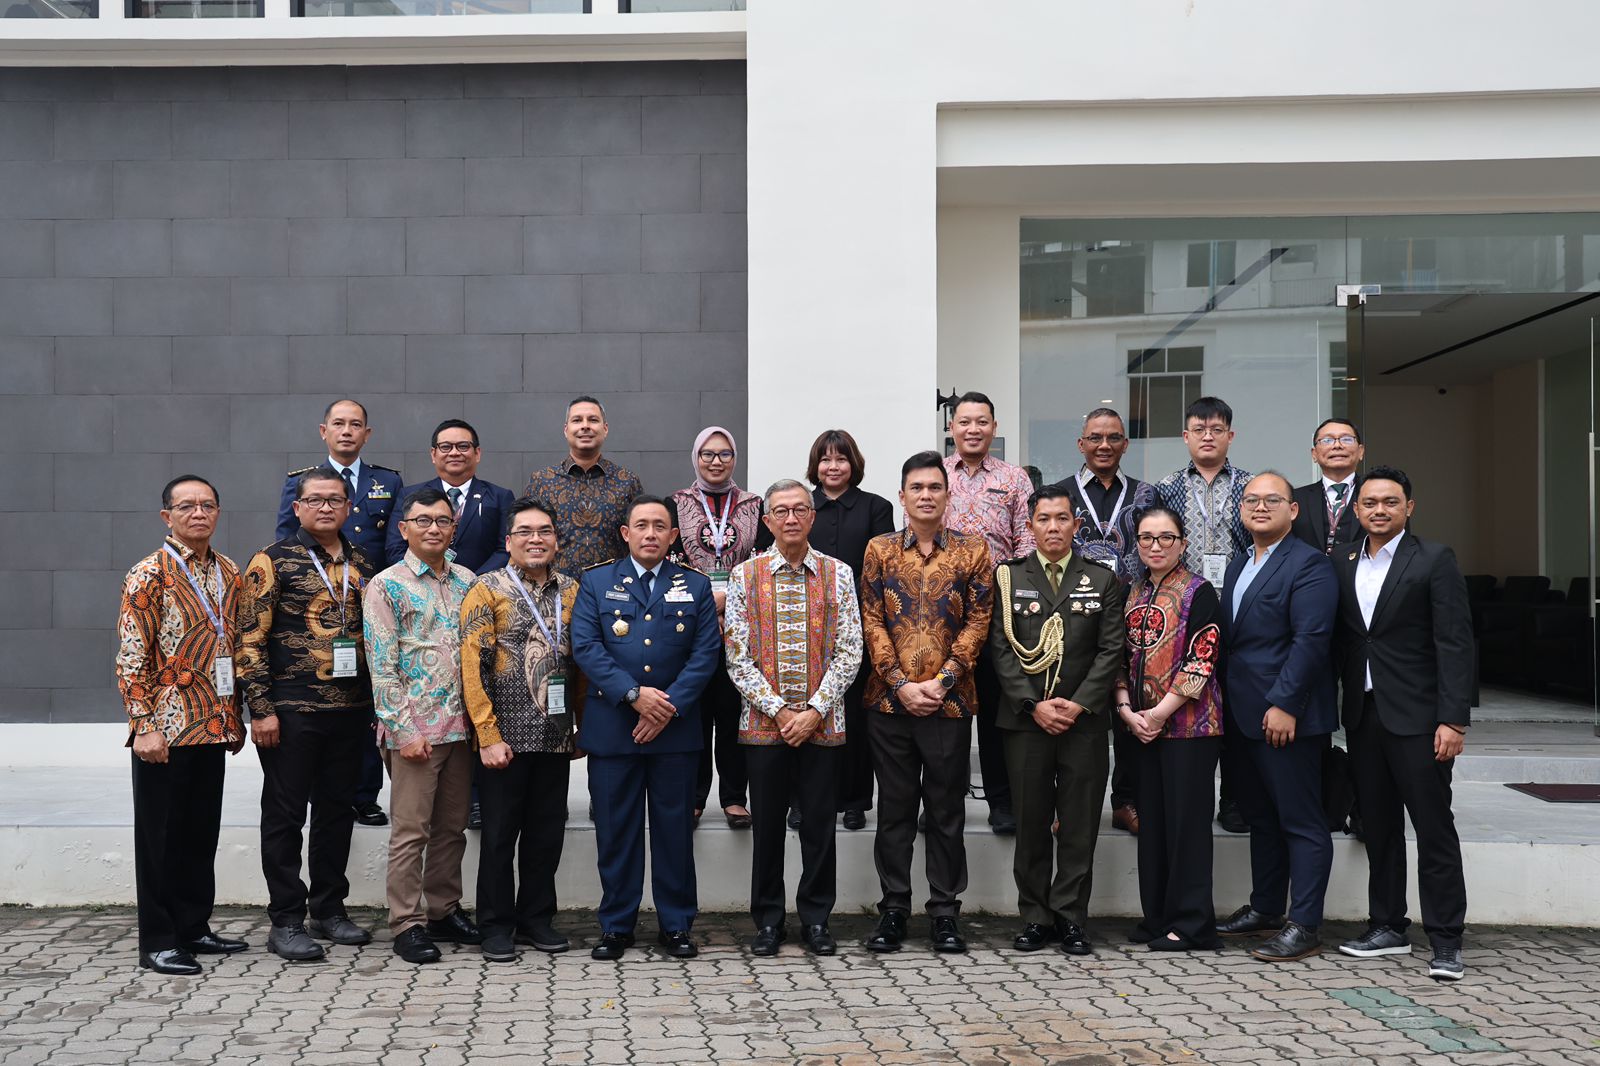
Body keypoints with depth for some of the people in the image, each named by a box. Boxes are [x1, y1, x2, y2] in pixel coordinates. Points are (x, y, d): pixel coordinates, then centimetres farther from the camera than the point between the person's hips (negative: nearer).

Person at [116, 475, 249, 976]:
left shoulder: (228, 573, 11)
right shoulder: (149, 574, -8)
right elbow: (132, 657, -11)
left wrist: (236, 717, 14)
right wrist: (144, 726, -16)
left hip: (213, 726, 6)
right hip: (166, 728, -6)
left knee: (202, 831, 13)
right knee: (161, 835, 2)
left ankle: (194, 928, 24)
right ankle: (158, 942, 10)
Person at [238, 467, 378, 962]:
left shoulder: (362, 565, 11)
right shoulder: (274, 561, -4)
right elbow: (250, 639, -8)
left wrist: (379, 705, 13)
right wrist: (261, 708, -13)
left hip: (351, 711, 5)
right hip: (292, 712, -5)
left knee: (337, 810, 12)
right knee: (285, 814, 2)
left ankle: (329, 909, 24)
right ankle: (286, 921, 9)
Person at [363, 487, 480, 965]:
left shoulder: (467, 581, 10)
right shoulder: (387, 585, -5)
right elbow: (382, 665, -9)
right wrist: (403, 729, -14)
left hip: (461, 723, 5)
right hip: (414, 728, -5)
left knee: (452, 827, 12)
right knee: (411, 830, -1)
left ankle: (443, 910, 24)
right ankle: (407, 924, 7)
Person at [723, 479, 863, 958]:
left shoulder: (838, 575, 3)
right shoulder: (745, 576, 3)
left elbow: (849, 653, -1)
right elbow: (737, 657, -1)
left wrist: (814, 711, -10)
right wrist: (778, 709, -9)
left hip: (822, 724, 0)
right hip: (764, 721, 0)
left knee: (819, 824, 6)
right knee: (767, 824, 7)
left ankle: (816, 919, 19)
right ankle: (768, 921, 19)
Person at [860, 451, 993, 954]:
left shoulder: (972, 550, 4)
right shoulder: (879, 550, 6)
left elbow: (977, 622, -1)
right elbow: (872, 622, 1)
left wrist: (942, 681, -11)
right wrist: (902, 684, -9)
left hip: (950, 701, -1)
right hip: (890, 700, 1)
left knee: (947, 809, 6)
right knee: (895, 808, 7)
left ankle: (945, 911, 16)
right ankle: (893, 908, 17)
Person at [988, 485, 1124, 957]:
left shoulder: (1102, 580, 7)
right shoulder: (1008, 578, 6)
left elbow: (1111, 650, 2)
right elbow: (1001, 648, 0)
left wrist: (1079, 705, -10)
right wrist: (1034, 705, -10)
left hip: (1085, 720, 0)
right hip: (1025, 720, 0)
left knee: (1080, 826, 2)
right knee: (1031, 825, 4)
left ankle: (1070, 918, 11)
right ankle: (1035, 918, 14)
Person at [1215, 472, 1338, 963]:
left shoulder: (1309, 565, -11)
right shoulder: (1239, 565, 17)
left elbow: (1310, 641, -19)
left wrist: (1283, 705, -22)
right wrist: (1224, 699, 12)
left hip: (1288, 717, -9)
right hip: (1245, 716, 9)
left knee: (1302, 823, -2)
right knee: (1261, 817, 17)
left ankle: (1303, 926, 2)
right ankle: (1264, 909, 28)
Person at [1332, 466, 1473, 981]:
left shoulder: (1434, 560, -5)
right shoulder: (1342, 563, 10)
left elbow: (1455, 645, -9)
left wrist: (1453, 720, -15)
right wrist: (1344, 702, 4)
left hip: (1415, 716, -5)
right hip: (1362, 715, 5)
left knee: (1434, 827, -2)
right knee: (1378, 825, 12)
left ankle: (1446, 940, 3)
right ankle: (1388, 926, 22)